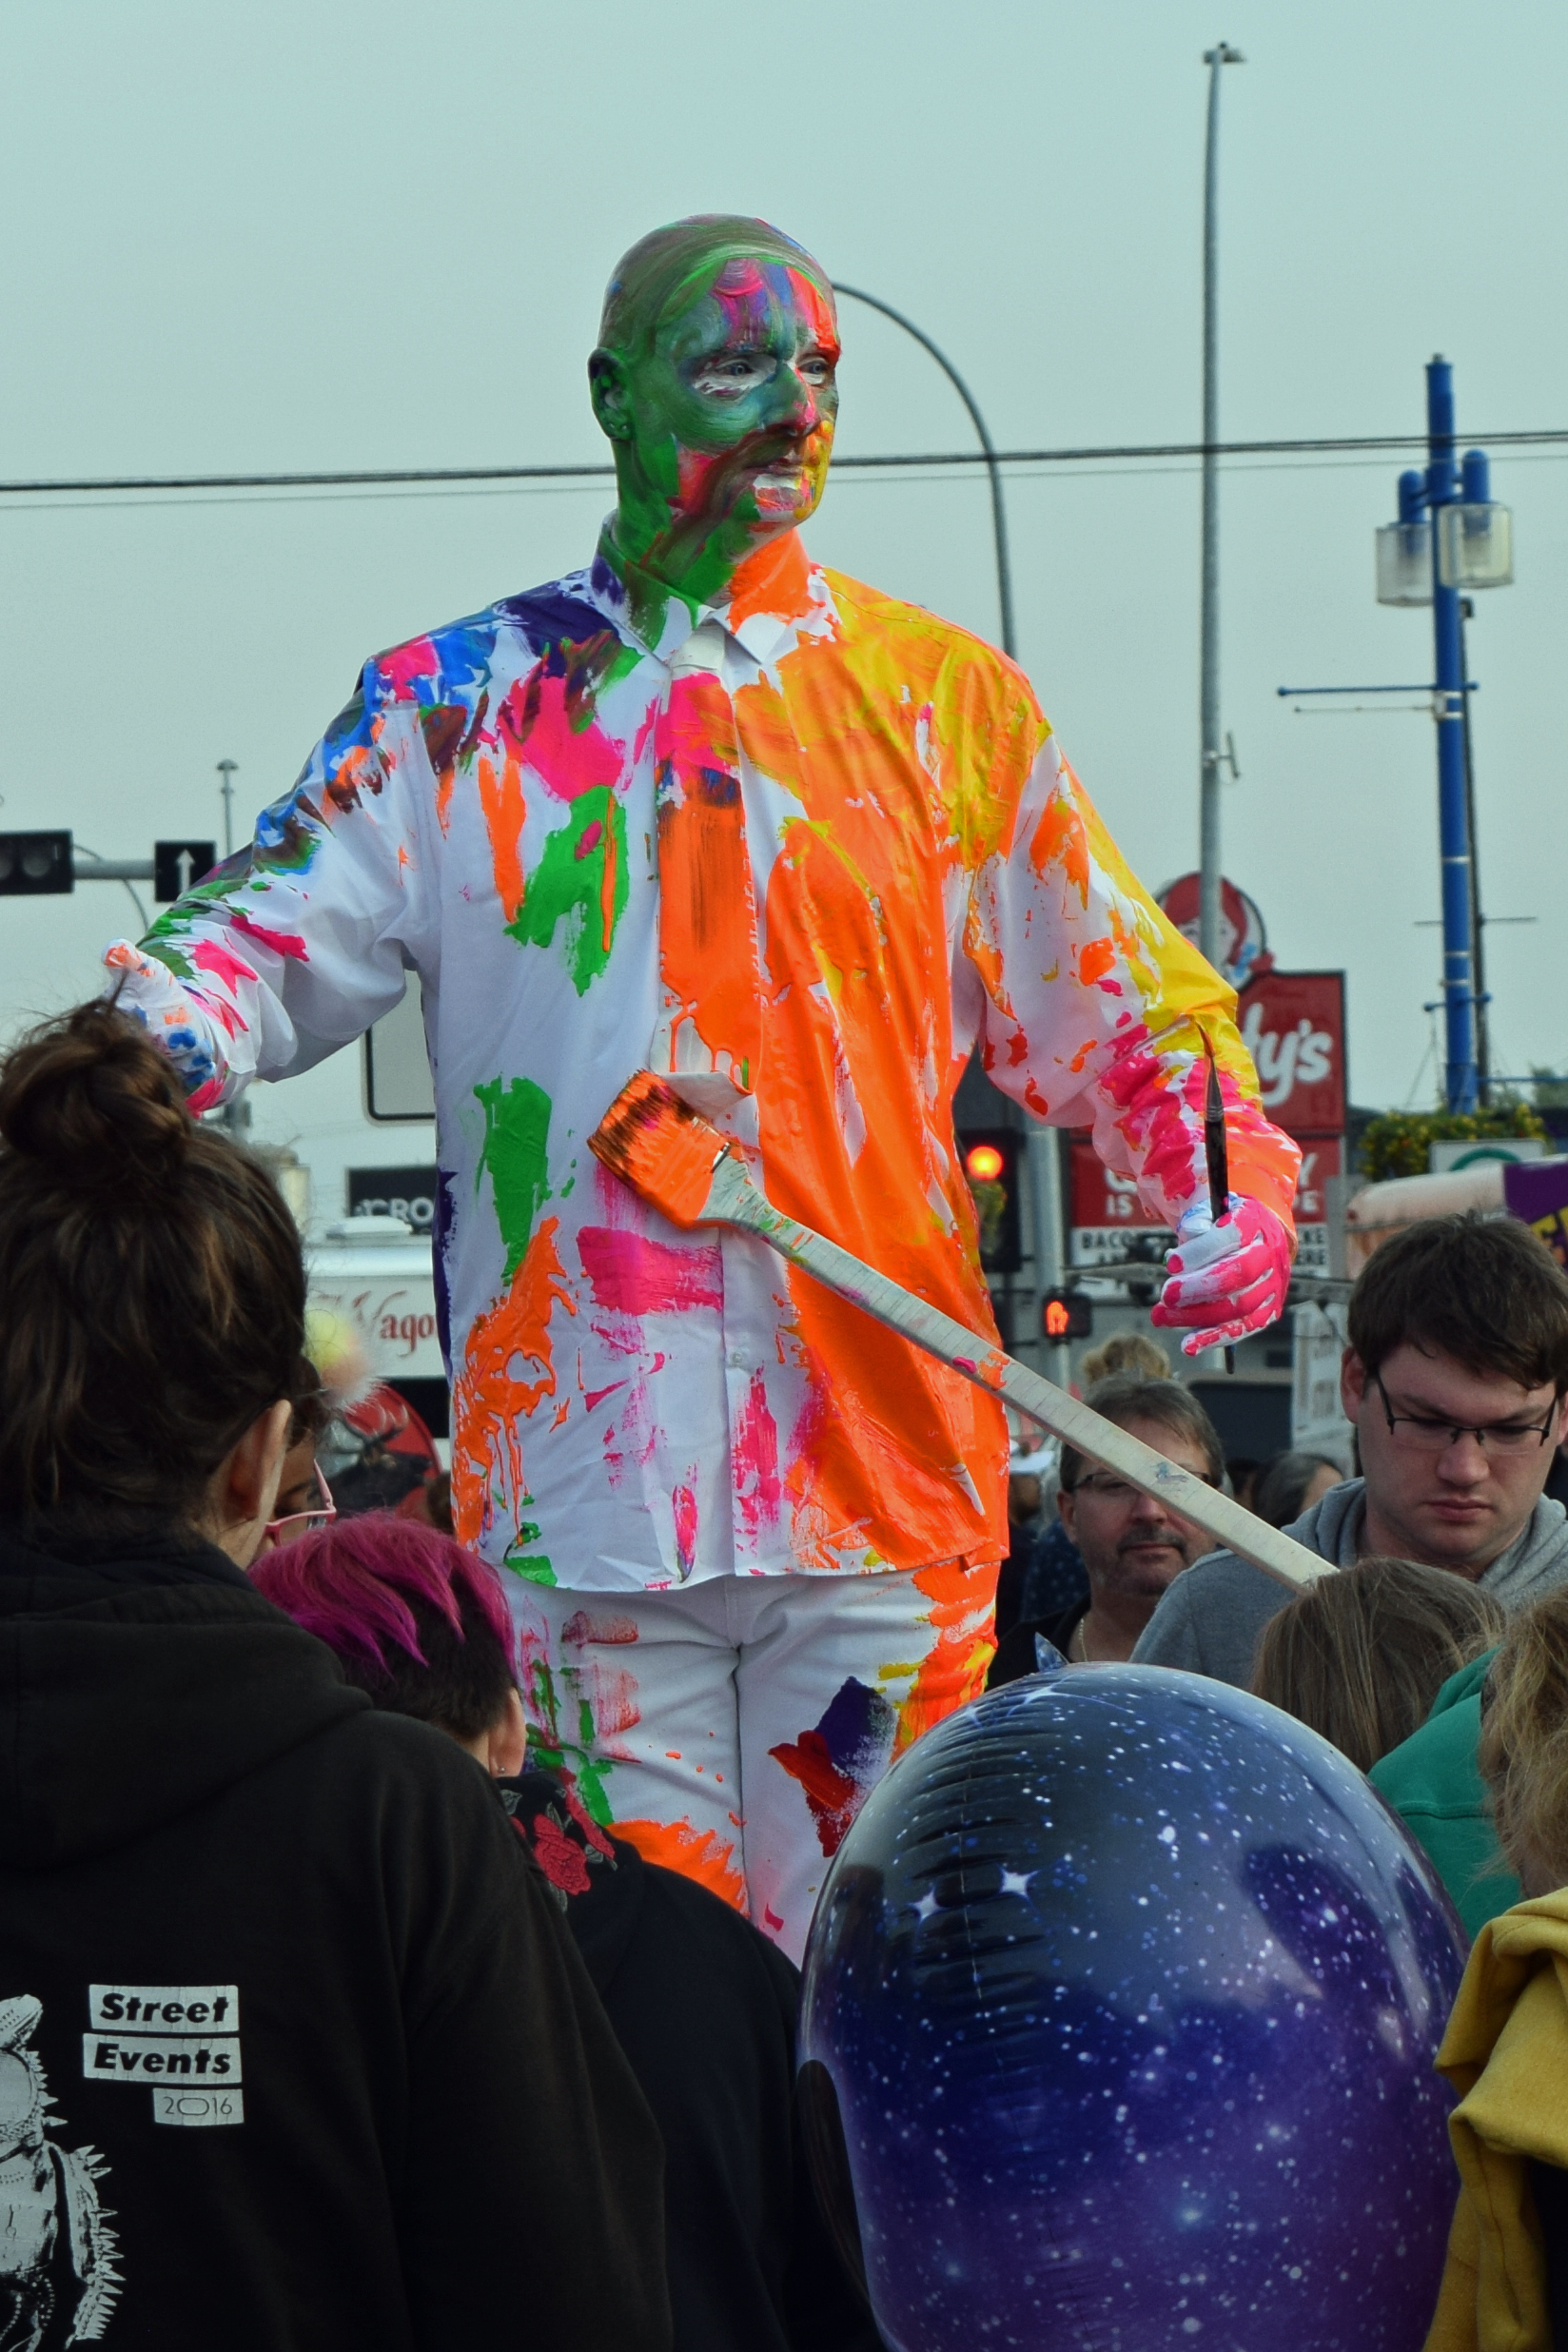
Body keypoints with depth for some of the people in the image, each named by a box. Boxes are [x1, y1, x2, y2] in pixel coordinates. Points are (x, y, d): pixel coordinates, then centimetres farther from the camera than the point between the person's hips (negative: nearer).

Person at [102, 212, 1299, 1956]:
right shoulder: (462, 703, 10)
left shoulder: (941, 701, 11)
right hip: (580, 1469, 0)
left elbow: (1117, 998, 15)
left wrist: (1230, 1176, -2)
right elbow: (282, 936, 5)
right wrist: (160, 1030, -17)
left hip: (884, 1467, 1)